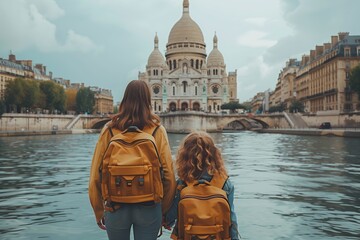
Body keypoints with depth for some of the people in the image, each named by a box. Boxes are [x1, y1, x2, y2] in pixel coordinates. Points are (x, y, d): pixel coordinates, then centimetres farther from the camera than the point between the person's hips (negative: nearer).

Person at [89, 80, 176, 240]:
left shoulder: (109, 130, -4)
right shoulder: (157, 130, -5)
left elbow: (95, 175, -3)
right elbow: (168, 174, -7)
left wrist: (99, 212, 10)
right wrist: (164, 210, 7)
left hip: (116, 207, 1)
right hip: (148, 208, -1)